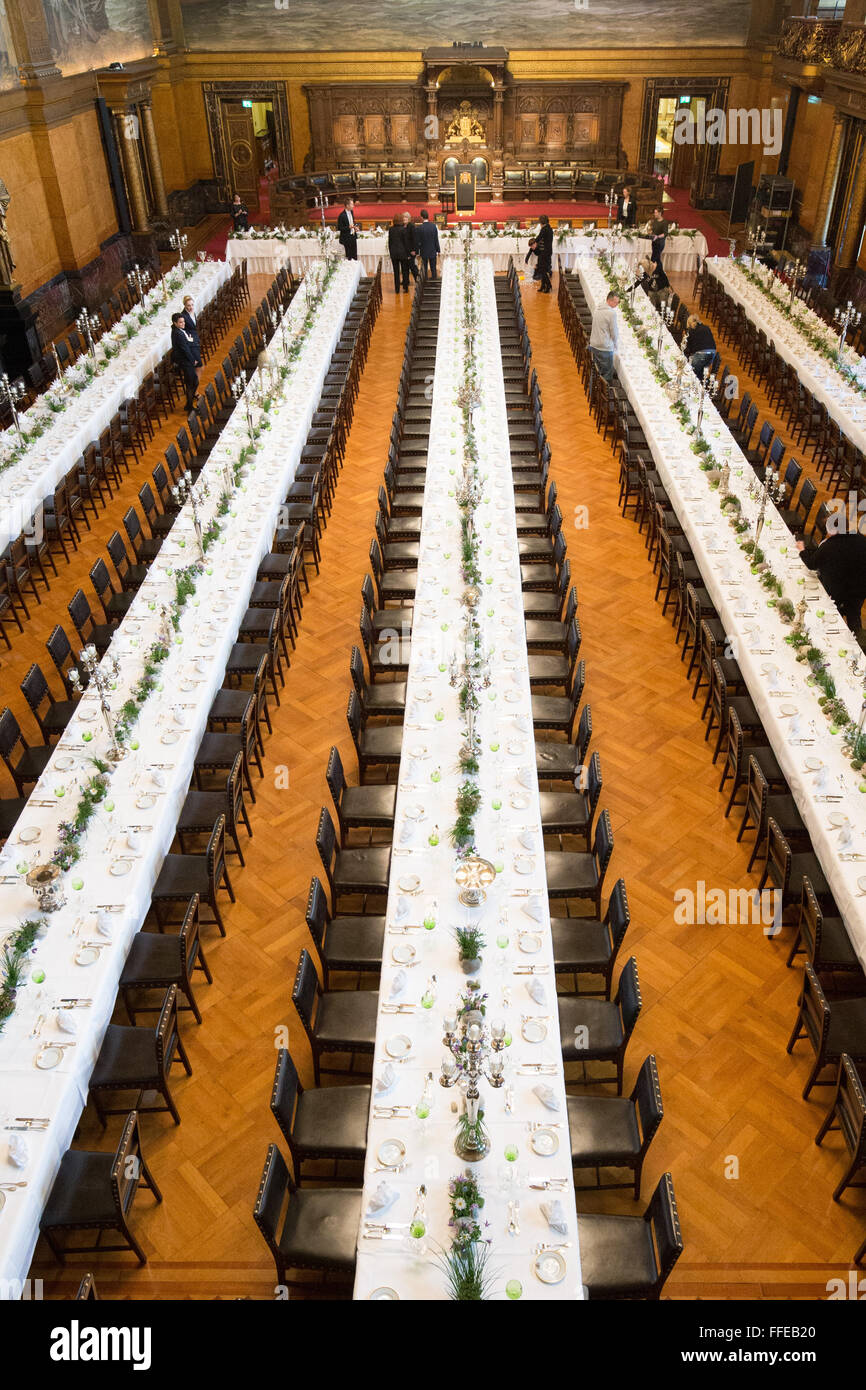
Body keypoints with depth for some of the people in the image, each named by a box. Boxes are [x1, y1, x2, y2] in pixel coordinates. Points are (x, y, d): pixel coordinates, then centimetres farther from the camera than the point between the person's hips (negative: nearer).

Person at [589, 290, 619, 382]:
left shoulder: (597, 310, 9)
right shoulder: (612, 313, -17)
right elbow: (614, 332, -12)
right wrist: (615, 345, 7)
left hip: (593, 345, 9)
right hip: (605, 348, -9)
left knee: (597, 371, 17)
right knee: (607, 375, -1)